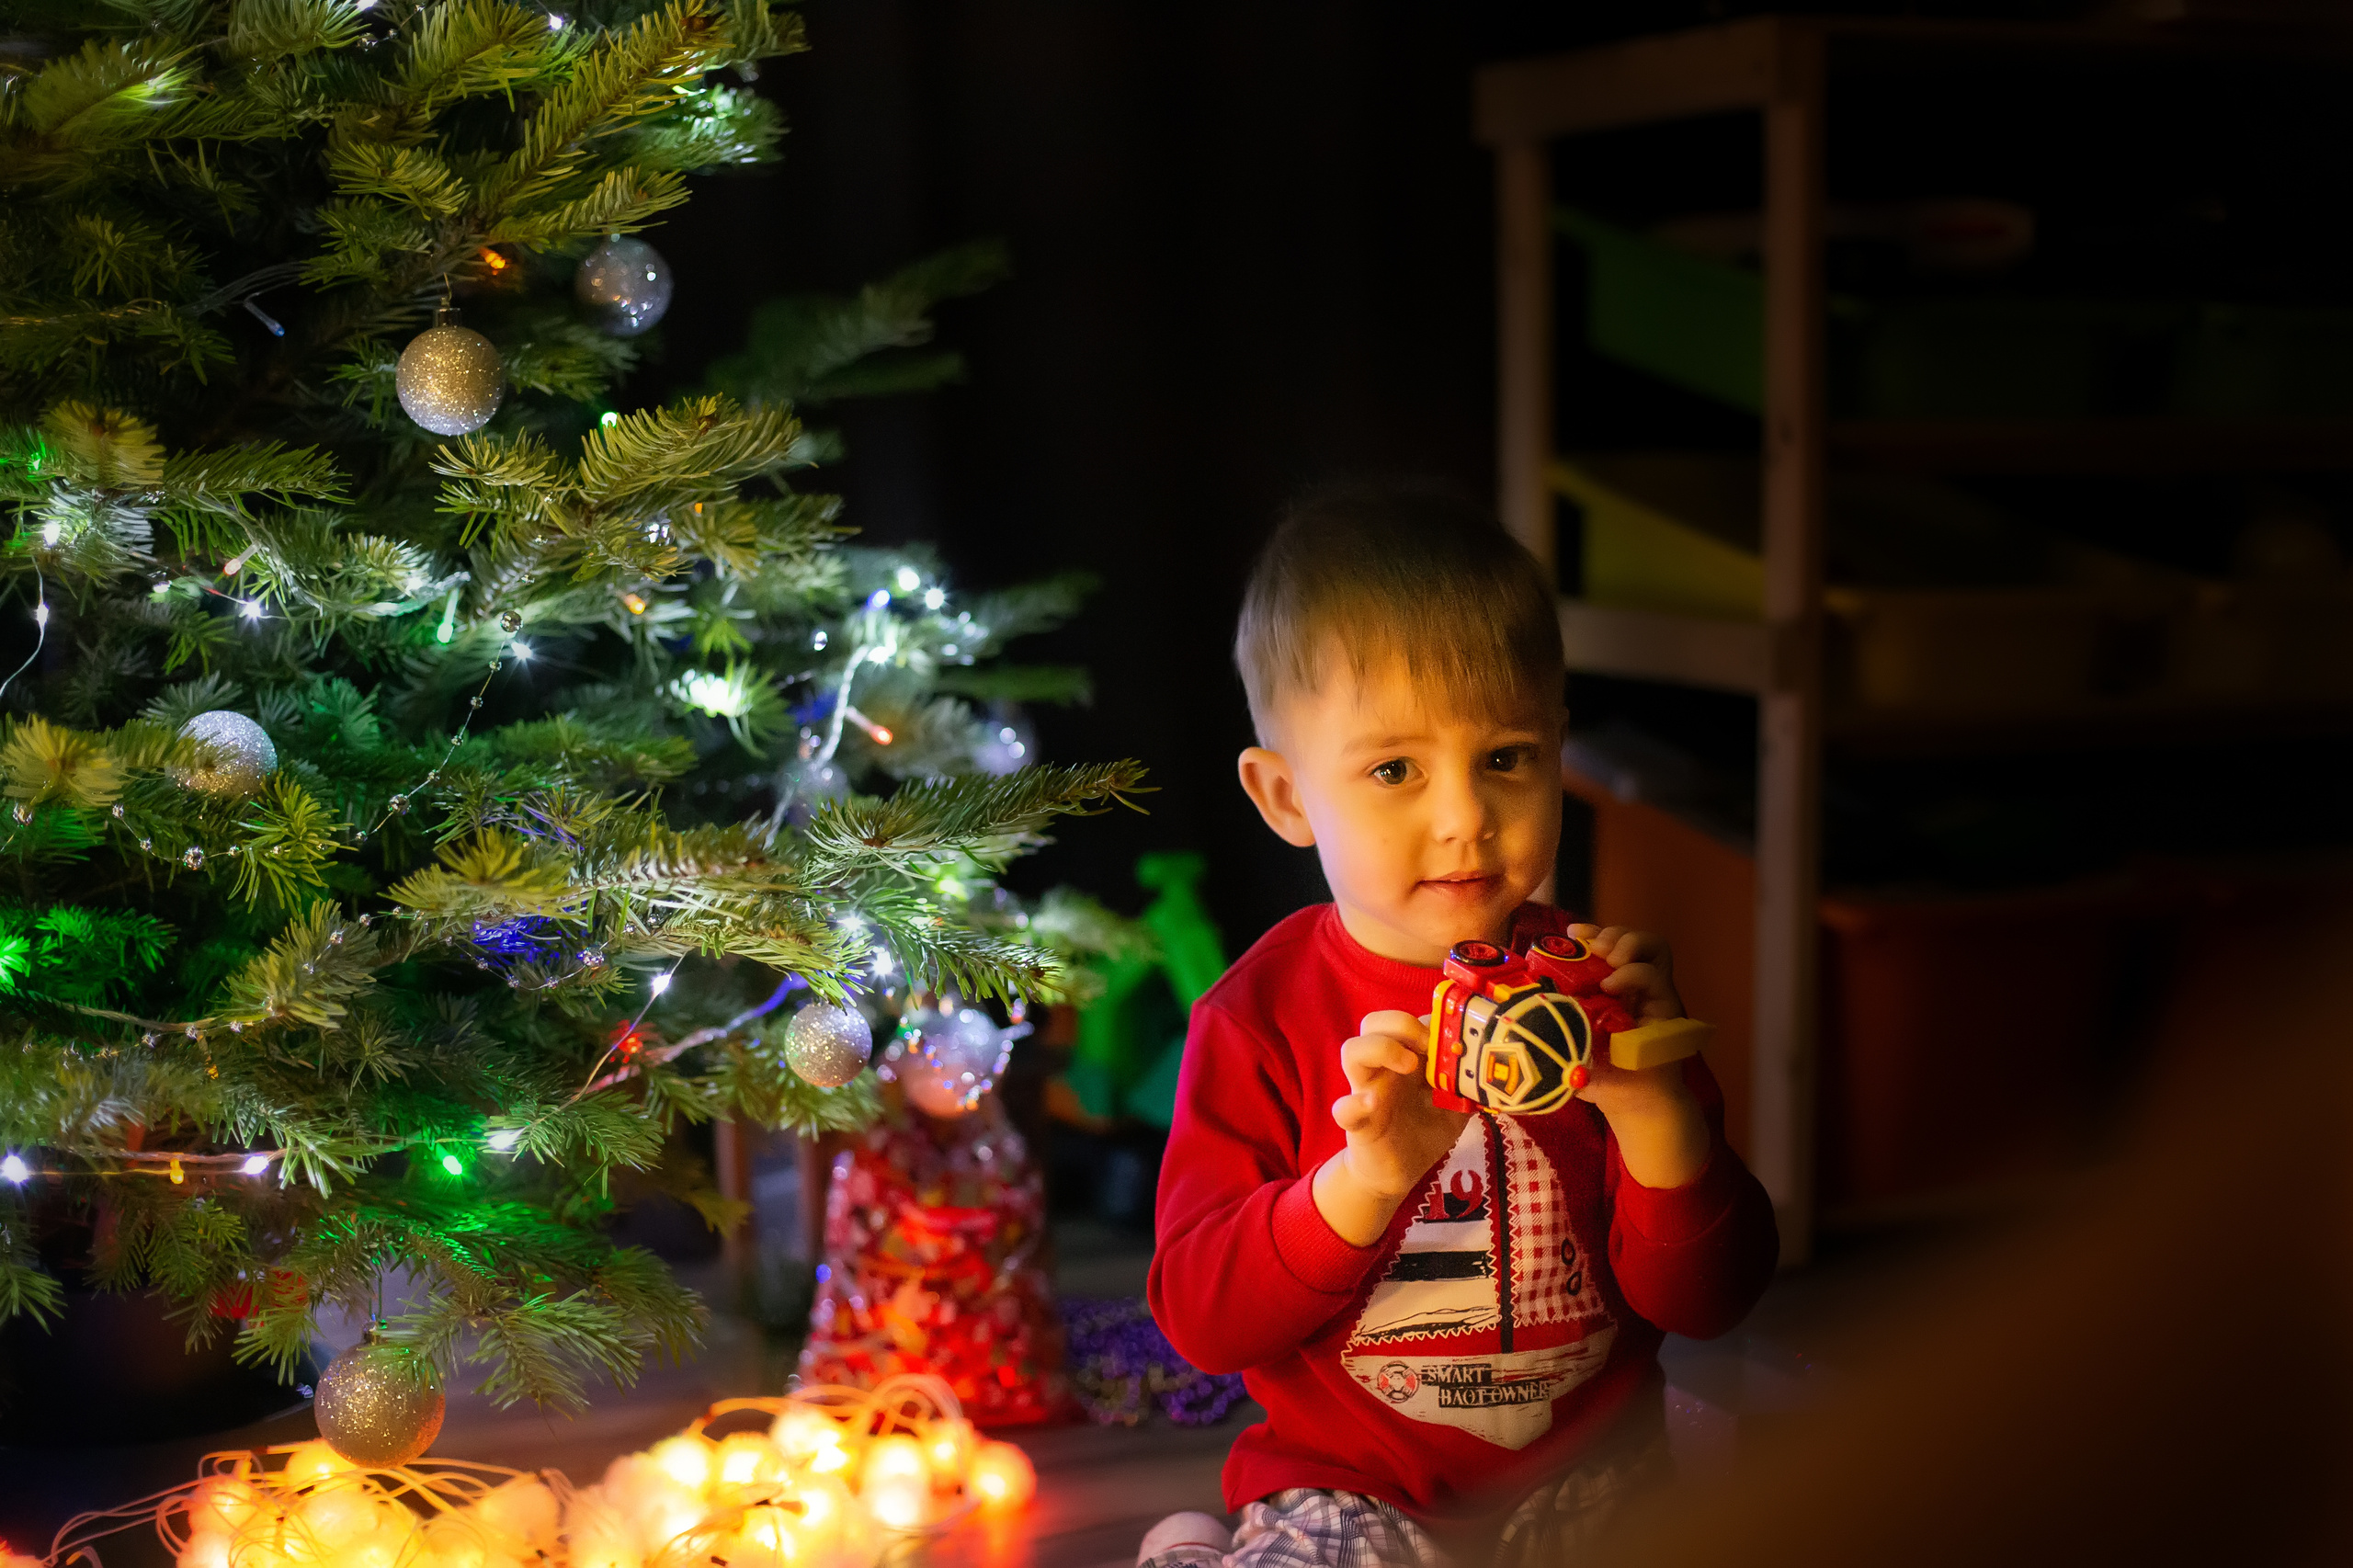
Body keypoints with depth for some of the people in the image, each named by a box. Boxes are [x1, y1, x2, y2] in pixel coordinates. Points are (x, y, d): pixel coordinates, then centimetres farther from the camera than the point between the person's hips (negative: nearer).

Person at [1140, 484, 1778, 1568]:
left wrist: (1656, 1114, -22)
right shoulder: (1261, 1017, -6)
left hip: (1591, 1477, 3)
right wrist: (1362, 1183, -28)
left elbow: (1708, 1302, -4)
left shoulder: (1598, 986, -1)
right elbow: (1199, 1319, -13)